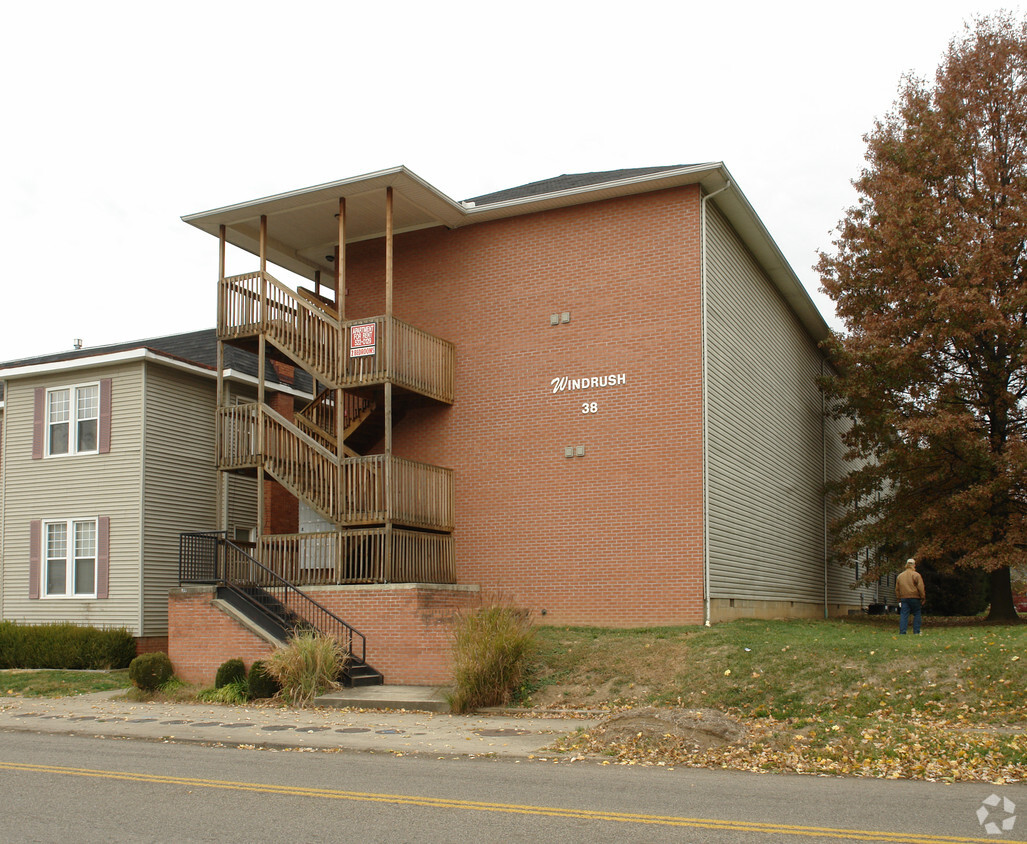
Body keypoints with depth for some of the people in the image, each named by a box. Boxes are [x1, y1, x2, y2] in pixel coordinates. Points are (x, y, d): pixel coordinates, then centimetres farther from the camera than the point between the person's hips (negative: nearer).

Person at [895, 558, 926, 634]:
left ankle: (902, 632, -6)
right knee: (917, 614, 8)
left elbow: (897, 589, 17)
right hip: (914, 597, -4)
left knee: (903, 615, 0)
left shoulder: (900, 576, 13)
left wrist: (899, 599, 21)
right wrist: (923, 598, 0)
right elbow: (920, 588, -6)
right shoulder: (916, 575, -3)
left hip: (903, 598, 4)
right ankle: (916, 631, 7)